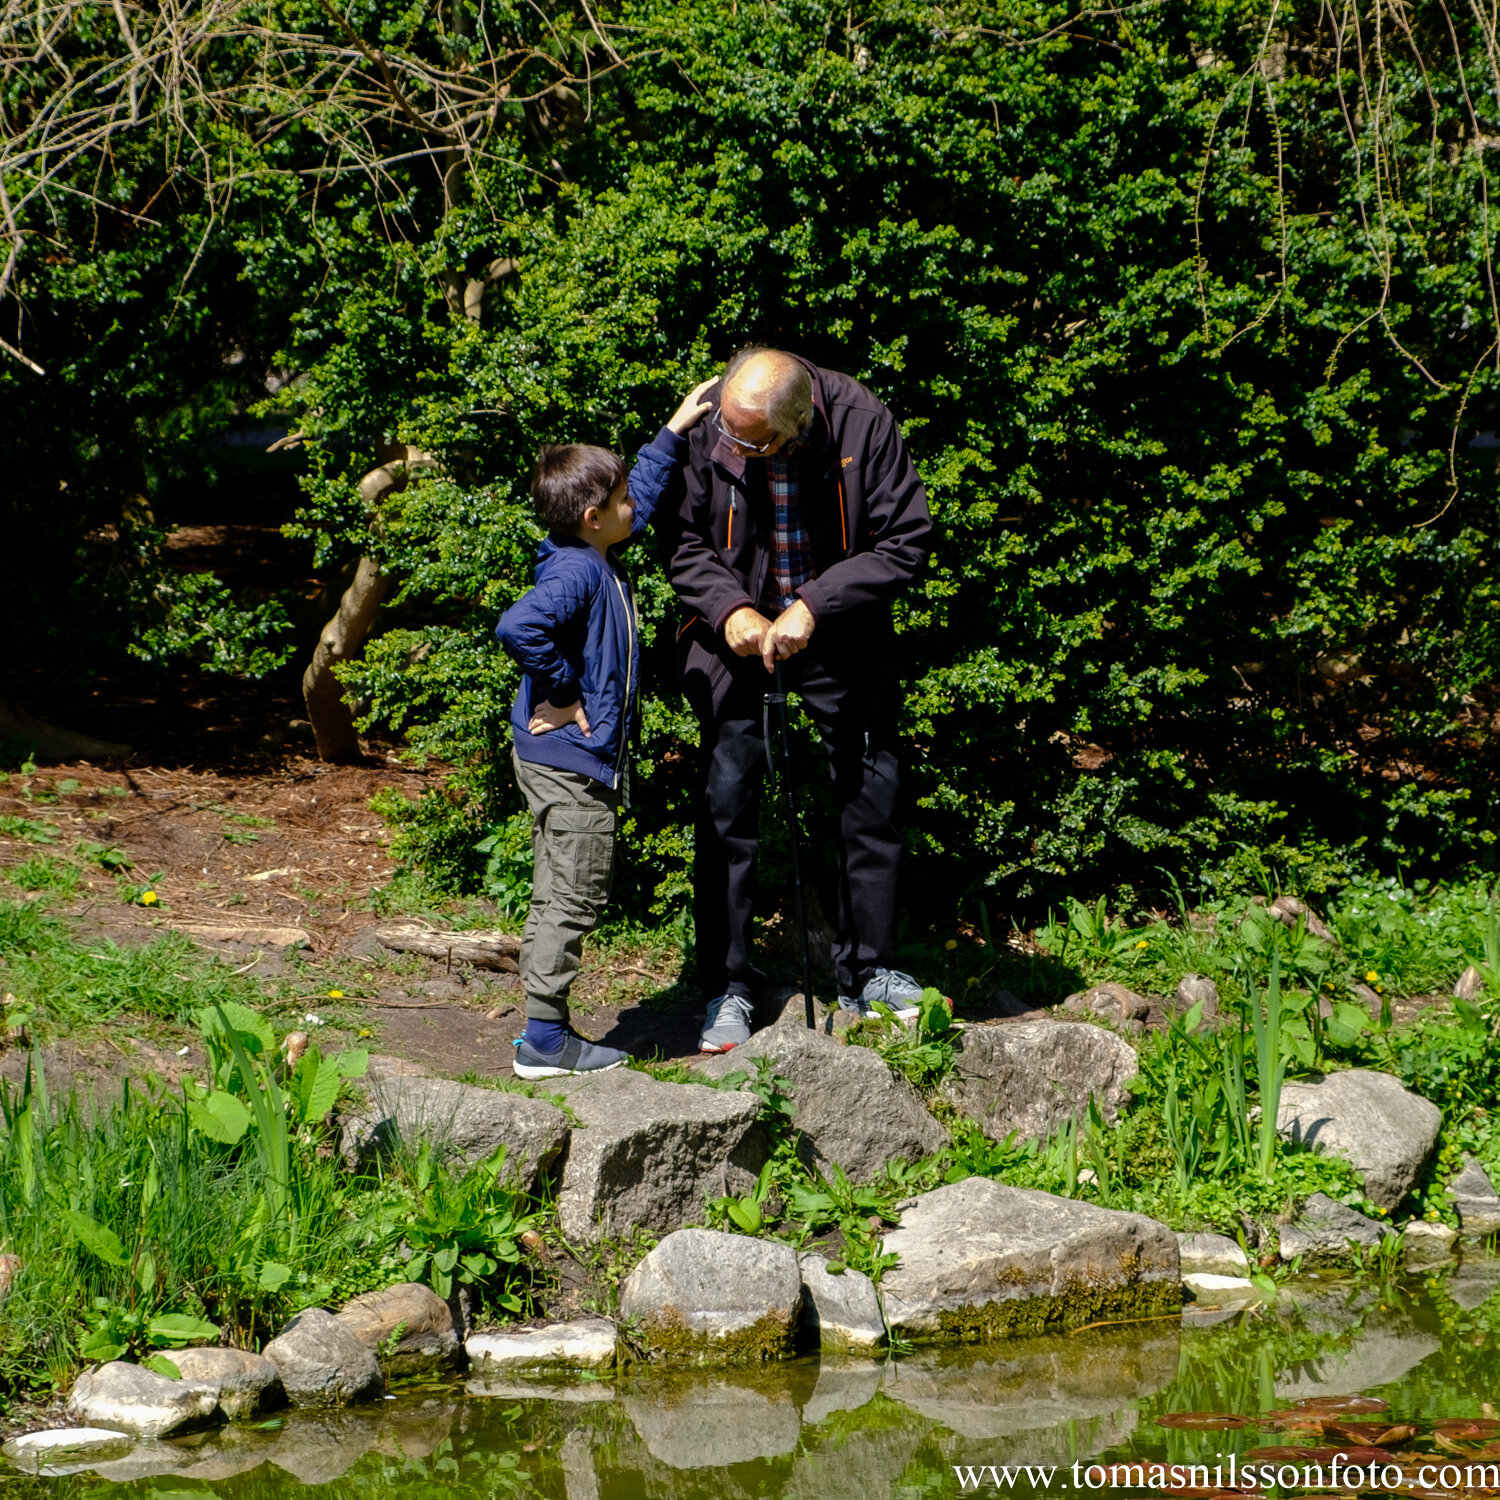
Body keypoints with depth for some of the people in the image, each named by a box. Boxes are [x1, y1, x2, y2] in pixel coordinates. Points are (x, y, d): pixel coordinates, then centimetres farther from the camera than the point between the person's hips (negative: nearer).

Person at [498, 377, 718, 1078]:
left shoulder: (598, 559, 11)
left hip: (576, 761, 10)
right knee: (570, 897, -6)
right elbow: (519, 626, -36)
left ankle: (547, 1034, 18)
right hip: (569, 760, -10)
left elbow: (644, 496, 30)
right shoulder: (574, 573, -19)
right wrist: (563, 695, -25)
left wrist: (674, 431, 32)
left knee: (564, 899, 13)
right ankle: (545, 1038, -2)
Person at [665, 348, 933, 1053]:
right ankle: (724, 990, 5)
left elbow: (905, 542, -16)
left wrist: (815, 606, -23)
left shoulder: (862, 424, -22)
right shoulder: (707, 435, -20)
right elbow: (682, 540, -5)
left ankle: (867, 971, 20)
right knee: (727, 807, -4)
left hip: (840, 637, 1)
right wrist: (727, 607, -21)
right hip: (739, 632, -1)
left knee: (870, 796, 5)